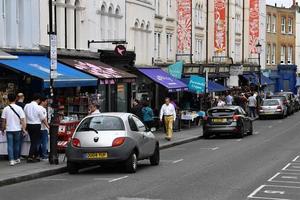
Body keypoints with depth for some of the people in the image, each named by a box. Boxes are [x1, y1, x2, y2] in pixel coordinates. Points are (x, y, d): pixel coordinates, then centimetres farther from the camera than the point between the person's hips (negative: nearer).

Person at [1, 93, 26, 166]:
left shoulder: (5, 109, -5)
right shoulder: (19, 108, -6)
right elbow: (22, 120, -7)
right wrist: (24, 129, -1)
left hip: (9, 130, 0)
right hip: (17, 129, 1)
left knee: (10, 145, 2)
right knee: (17, 145, 14)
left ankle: (11, 160, -6)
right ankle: (17, 159, 23)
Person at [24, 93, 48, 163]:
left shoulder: (26, 106, 0)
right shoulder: (38, 107, -14)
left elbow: (24, 116, 8)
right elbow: (43, 118, -6)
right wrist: (47, 126, 8)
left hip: (29, 125, 6)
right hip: (36, 125, -6)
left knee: (33, 141, 16)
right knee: (35, 142, 2)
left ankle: (36, 156, 22)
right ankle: (30, 157, -2)